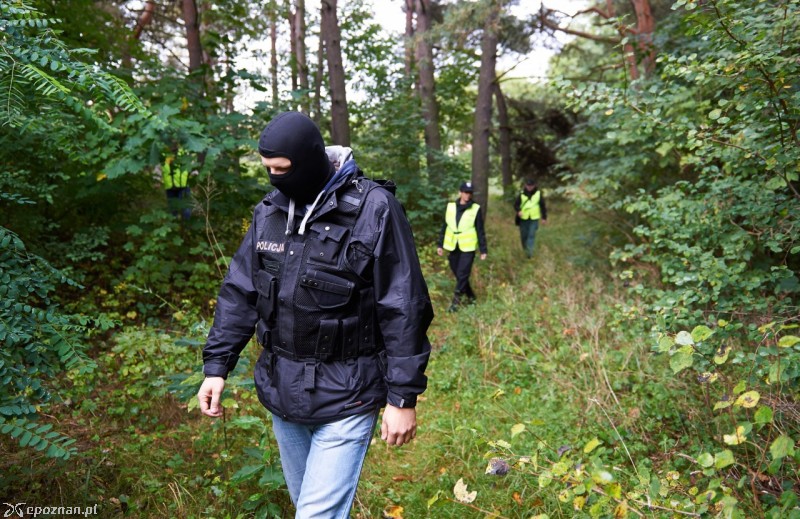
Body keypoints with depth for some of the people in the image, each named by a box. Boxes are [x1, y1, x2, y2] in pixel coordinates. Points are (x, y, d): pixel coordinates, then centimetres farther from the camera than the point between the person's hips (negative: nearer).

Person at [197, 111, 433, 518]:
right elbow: (240, 292, 9)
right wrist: (217, 365, 3)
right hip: (282, 391, 6)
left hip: (345, 397, -6)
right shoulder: (269, 210, 2)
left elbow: (402, 309, -13)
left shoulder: (373, 209, -15)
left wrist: (403, 396, -12)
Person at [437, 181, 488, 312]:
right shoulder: (450, 207, 4)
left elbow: (480, 231, -3)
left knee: (462, 275, -7)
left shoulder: (475, 209, -5)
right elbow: (445, 227, 10)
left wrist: (483, 250, -4)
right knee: (458, 274, 11)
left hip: (467, 248, -4)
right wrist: (440, 245, 9)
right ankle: (470, 296, 29)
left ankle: (456, 301, 0)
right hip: (453, 247, 4)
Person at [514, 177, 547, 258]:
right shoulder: (522, 193, 0)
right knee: (523, 236, 7)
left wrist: (544, 217, 6)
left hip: (534, 219, -1)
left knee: (531, 235, -10)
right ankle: (525, 249, 28)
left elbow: (543, 205, 6)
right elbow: (516, 204, 1)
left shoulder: (538, 193, 0)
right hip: (523, 218, 1)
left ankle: (529, 252, -10)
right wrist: (518, 211, -20)